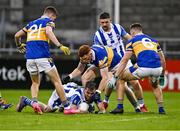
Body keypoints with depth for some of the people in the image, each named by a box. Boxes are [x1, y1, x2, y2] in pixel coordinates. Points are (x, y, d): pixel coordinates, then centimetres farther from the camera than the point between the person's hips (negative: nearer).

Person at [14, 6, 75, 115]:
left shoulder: (32, 24, 24)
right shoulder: (48, 21, 7)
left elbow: (17, 35, 27)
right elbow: (48, 32, -15)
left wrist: (19, 46, 47)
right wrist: (60, 46, -24)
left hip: (30, 57, 5)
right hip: (43, 56, -5)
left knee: (35, 83, 20)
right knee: (57, 81, 4)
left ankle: (34, 102, -6)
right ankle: (67, 107, 1)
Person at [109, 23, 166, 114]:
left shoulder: (132, 40, 17)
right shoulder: (153, 40, 30)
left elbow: (124, 60, 10)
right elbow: (162, 60, 29)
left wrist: (116, 76, 12)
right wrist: (162, 74, 40)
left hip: (143, 68, -4)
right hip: (157, 68, 4)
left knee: (121, 78, 19)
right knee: (155, 86, 38)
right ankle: (161, 108, 27)